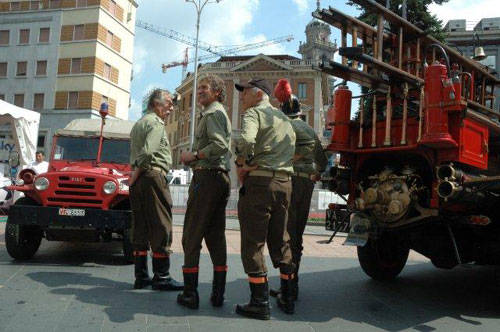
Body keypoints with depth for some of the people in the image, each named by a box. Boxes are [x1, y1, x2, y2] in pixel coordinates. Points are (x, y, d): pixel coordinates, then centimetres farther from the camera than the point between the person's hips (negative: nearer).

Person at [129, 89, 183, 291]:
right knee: (161, 227, -5)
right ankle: (161, 277, -1)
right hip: (153, 176, -9)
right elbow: (147, 152, -19)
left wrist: (134, 177, 12)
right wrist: (135, 175, -11)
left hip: (138, 180, 9)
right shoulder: (156, 122, -6)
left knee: (140, 228, 9)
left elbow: (135, 155, 19)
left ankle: (141, 276, 13)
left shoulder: (138, 124, 24)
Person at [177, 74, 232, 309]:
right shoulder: (221, 113, 24)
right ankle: (218, 293, 12)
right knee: (216, 236, 9)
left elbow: (219, 145, -23)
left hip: (207, 177, -10)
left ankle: (190, 293, -3)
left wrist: (194, 155, -12)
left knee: (192, 236, -5)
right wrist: (194, 157, 15)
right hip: (222, 178, 10)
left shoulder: (212, 113, -8)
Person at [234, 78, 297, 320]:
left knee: (253, 243, -1)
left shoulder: (254, 113, -4)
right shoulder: (284, 119, 22)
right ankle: (287, 297, 22)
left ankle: (260, 302, 2)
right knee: (281, 241, 15)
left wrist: (241, 164, -10)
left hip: (259, 182, -8)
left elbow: (246, 140, -25)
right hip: (285, 182, 8)